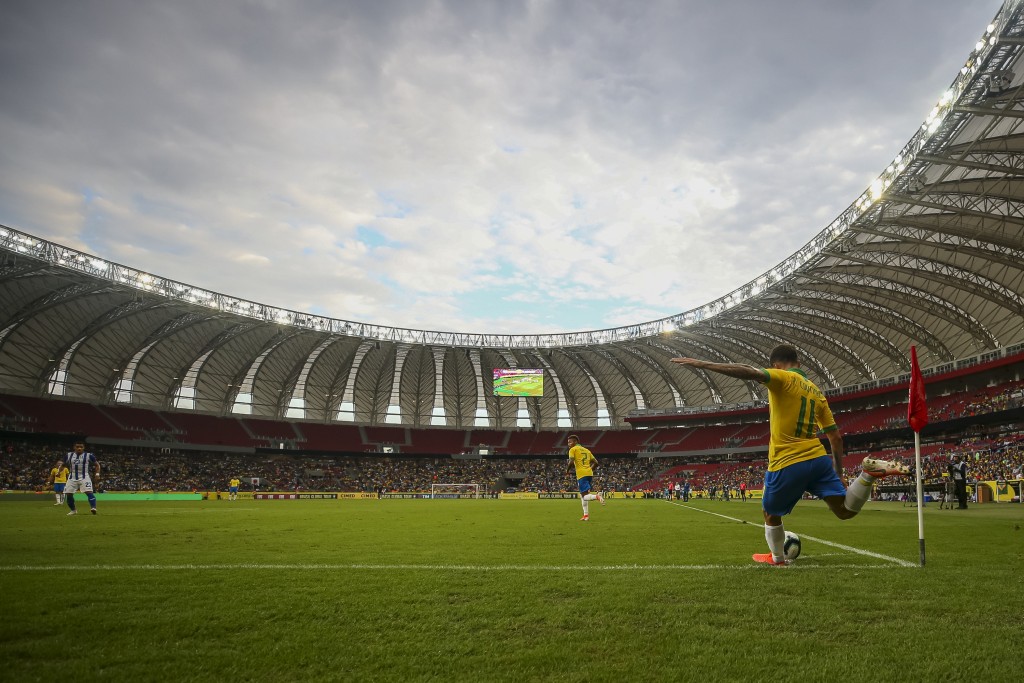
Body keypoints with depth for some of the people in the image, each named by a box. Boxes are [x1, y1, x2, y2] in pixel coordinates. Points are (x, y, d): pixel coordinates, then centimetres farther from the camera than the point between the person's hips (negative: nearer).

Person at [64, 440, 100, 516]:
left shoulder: (89, 455, -3)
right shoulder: (69, 455, 6)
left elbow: (97, 465, 6)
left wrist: (97, 474, -4)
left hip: (84, 477, -4)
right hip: (72, 478, 4)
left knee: (89, 492, -21)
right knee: (69, 494, 4)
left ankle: (93, 508, -30)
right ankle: (73, 510, 24)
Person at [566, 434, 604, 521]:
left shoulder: (573, 450, 3)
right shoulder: (586, 450, 23)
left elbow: (571, 462, -12)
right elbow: (595, 462, 19)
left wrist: (567, 471, 4)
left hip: (581, 474, -7)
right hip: (589, 474, 7)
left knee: (584, 496, -8)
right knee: (582, 495, 19)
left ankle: (597, 496, -36)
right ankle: (586, 515, 15)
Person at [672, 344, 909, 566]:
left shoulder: (783, 378, -5)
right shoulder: (816, 392, 18)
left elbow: (749, 372, -26)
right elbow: (836, 437, 18)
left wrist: (702, 364, -30)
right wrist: (838, 472, 26)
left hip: (787, 464, -6)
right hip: (818, 459, 6)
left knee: (770, 513, 18)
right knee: (845, 510, 7)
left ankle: (776, 557, 33)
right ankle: (869, 472, -14)